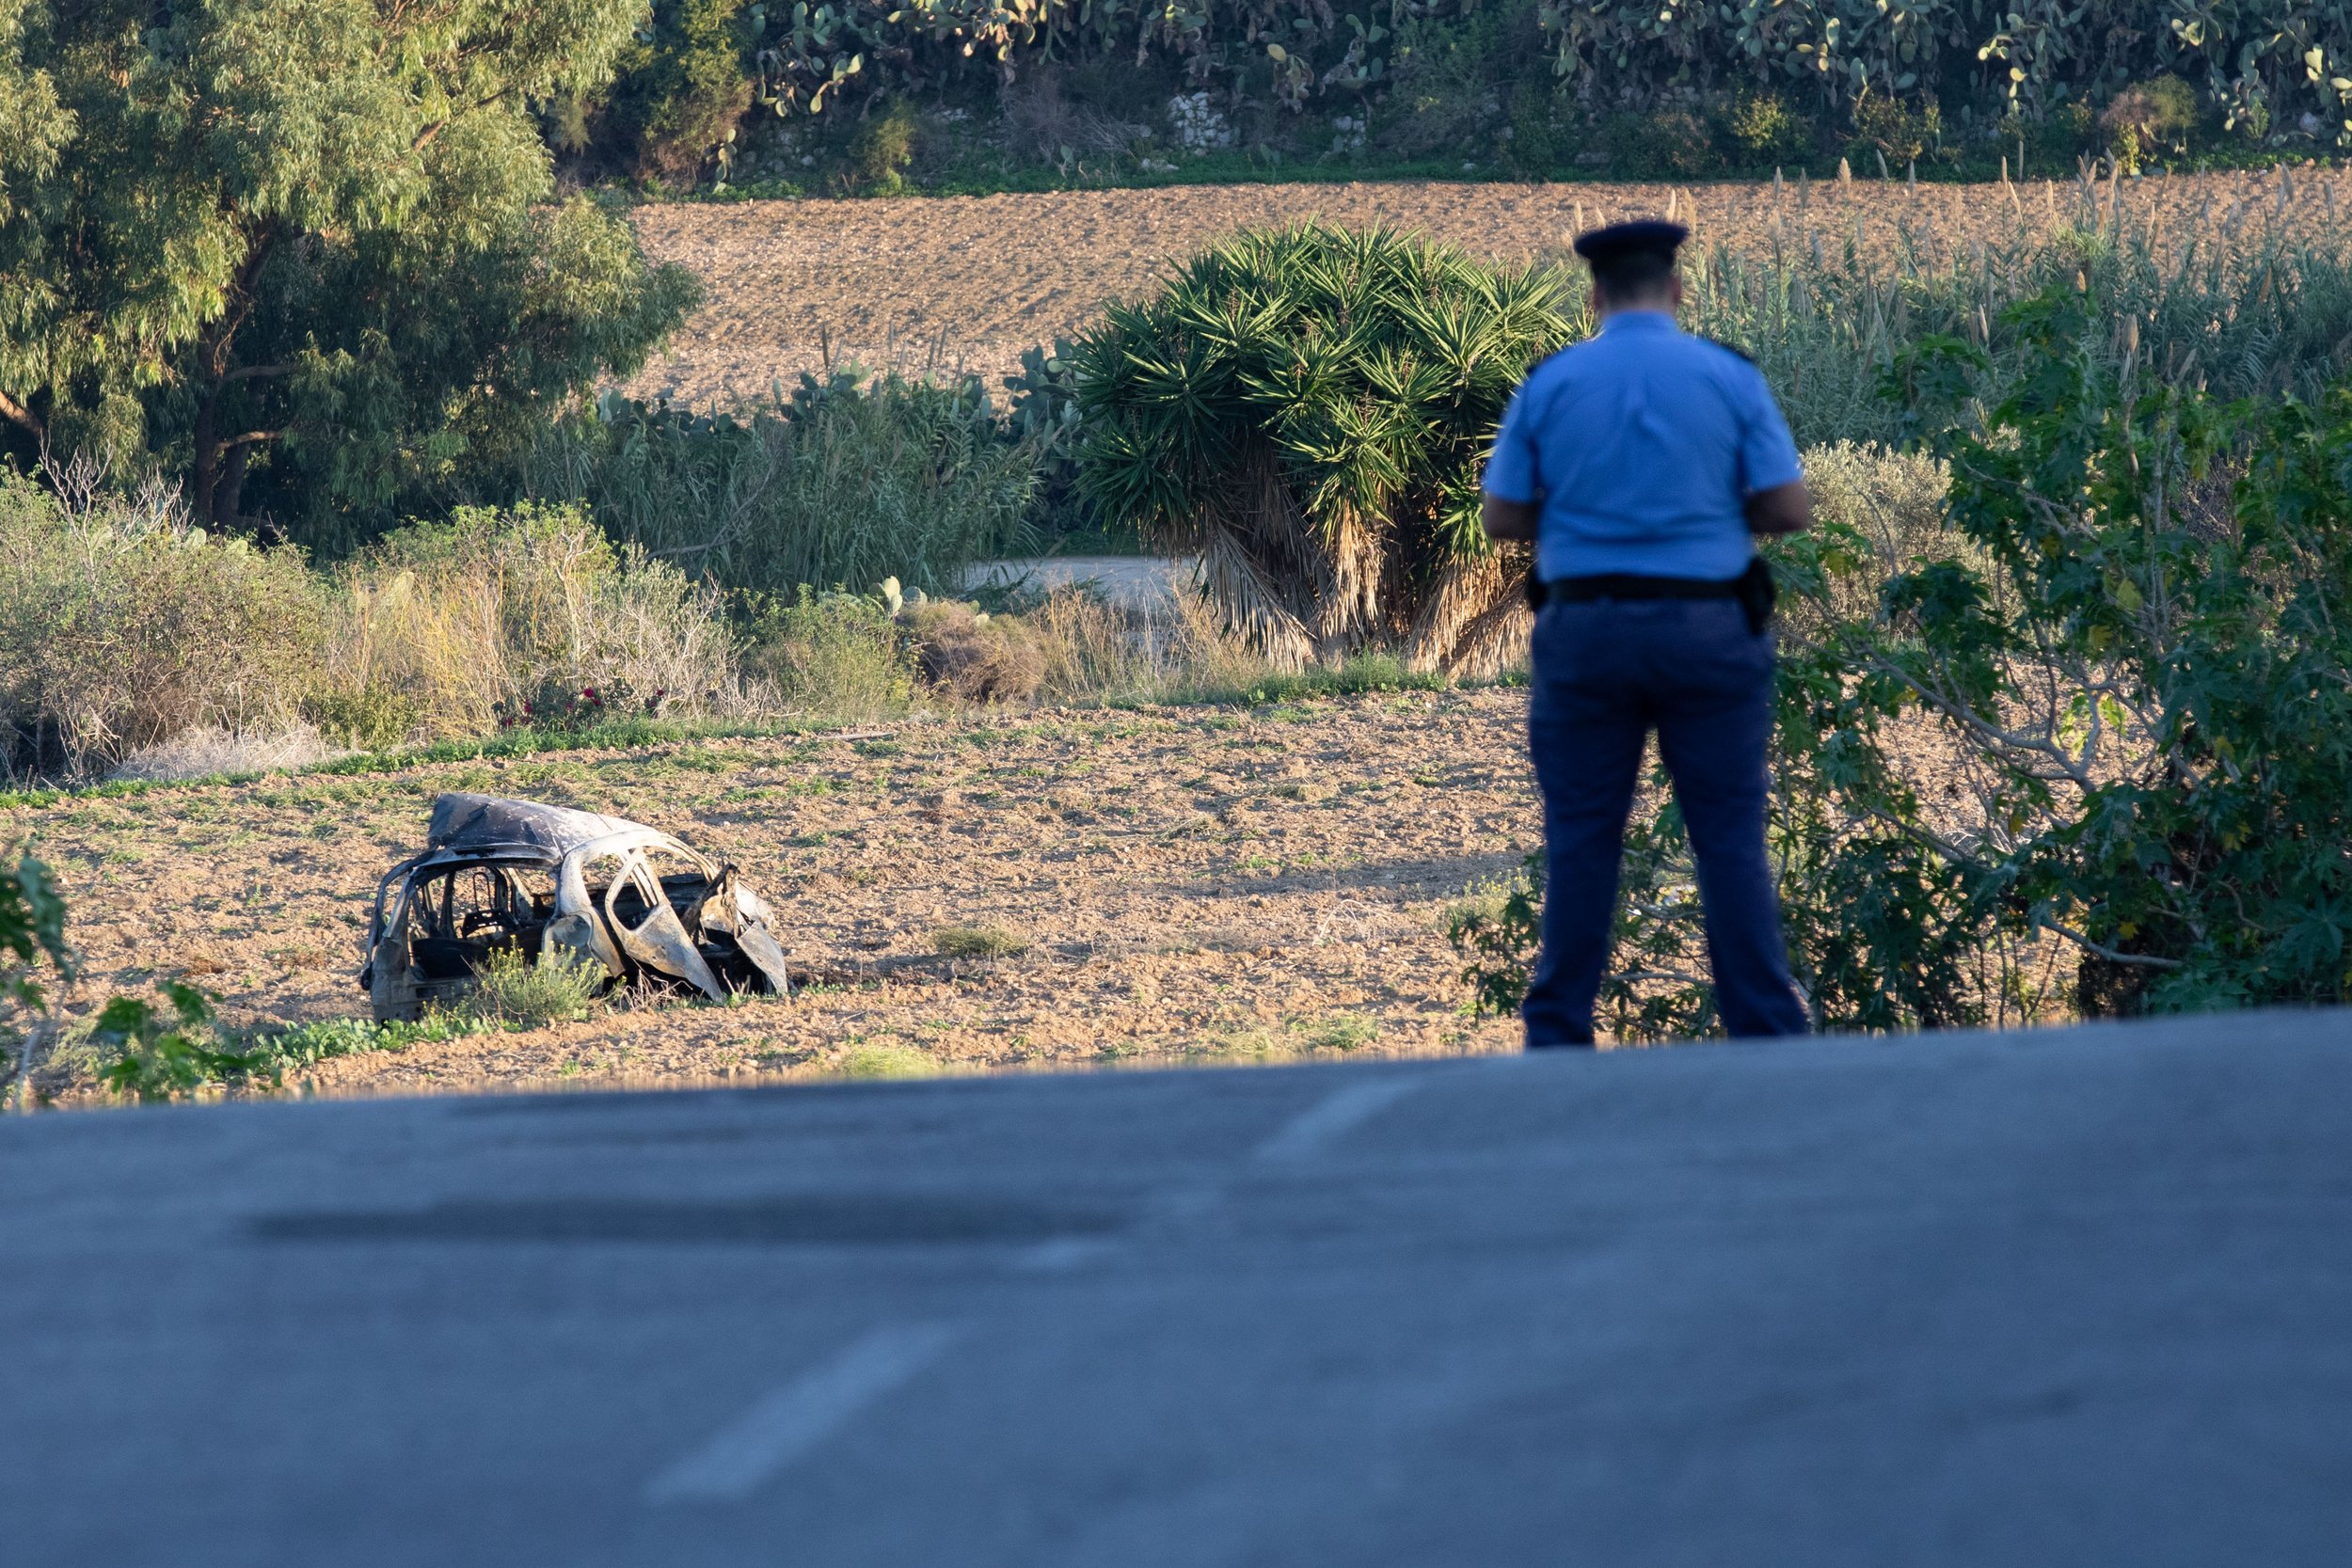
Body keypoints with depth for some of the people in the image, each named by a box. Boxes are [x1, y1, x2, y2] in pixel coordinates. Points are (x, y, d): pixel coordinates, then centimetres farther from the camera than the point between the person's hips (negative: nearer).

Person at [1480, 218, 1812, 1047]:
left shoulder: (1550, 382, 1)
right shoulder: (1728, 376, -1)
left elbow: (1501, 518, 3)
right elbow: (1790, 509, -2)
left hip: (1585, 629, 1)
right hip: (1706, 629, -1)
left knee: (1580, 844, 7)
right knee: (1730, 840, 3)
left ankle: (1559, 1038, 9)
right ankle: (1766, 1032, 0)